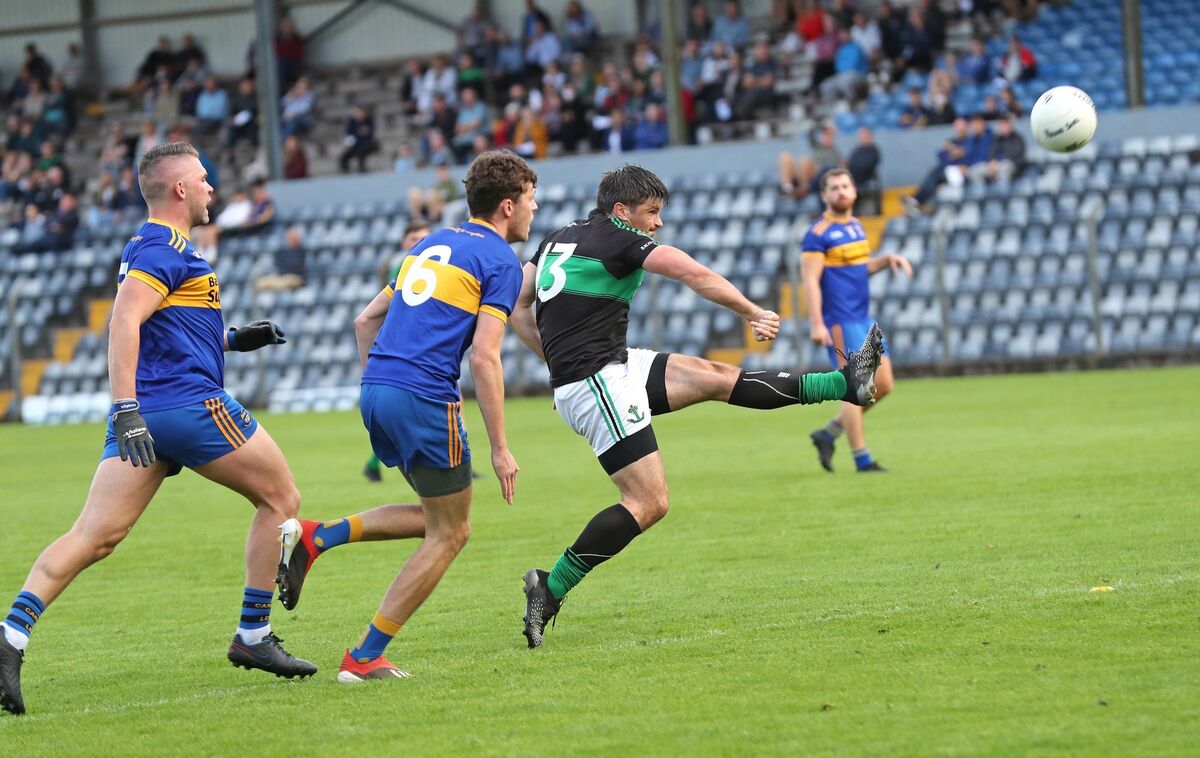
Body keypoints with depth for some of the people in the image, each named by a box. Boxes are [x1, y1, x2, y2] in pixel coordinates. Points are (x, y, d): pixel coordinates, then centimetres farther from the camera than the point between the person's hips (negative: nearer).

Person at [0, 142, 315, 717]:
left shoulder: (155, 246, 22)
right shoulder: (164, 247, -9)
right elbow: (123, 322, -22)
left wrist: (231, 338, 27)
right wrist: (127, 408, -29)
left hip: (143, 413, 9)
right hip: (190, 404, -9)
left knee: (94, 536, -3)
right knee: (280, 497, 8)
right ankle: (253, 637, 10)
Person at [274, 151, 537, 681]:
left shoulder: (432, 244, 22)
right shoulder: (501, 261, -3)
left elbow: (366, 320, 23)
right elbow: (484, 357, -12)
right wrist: (500, 448, -9)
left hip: (377, 390, 8)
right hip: (425, 398, -8)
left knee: (439, 517, 22)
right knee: (449, 533, 6)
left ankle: (314, 537, 6)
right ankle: (365, 658, 3)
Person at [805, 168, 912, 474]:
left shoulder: (856, 227, 15)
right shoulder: (818, 233, -10)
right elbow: (811, 280, -15)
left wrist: (887, 260, 7)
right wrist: (816, 324, -22)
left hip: (863, 319, 9)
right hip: (839, 321, -9)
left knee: (883, 385, 7)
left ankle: (828, 434, 16)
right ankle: (862, 459, -3)